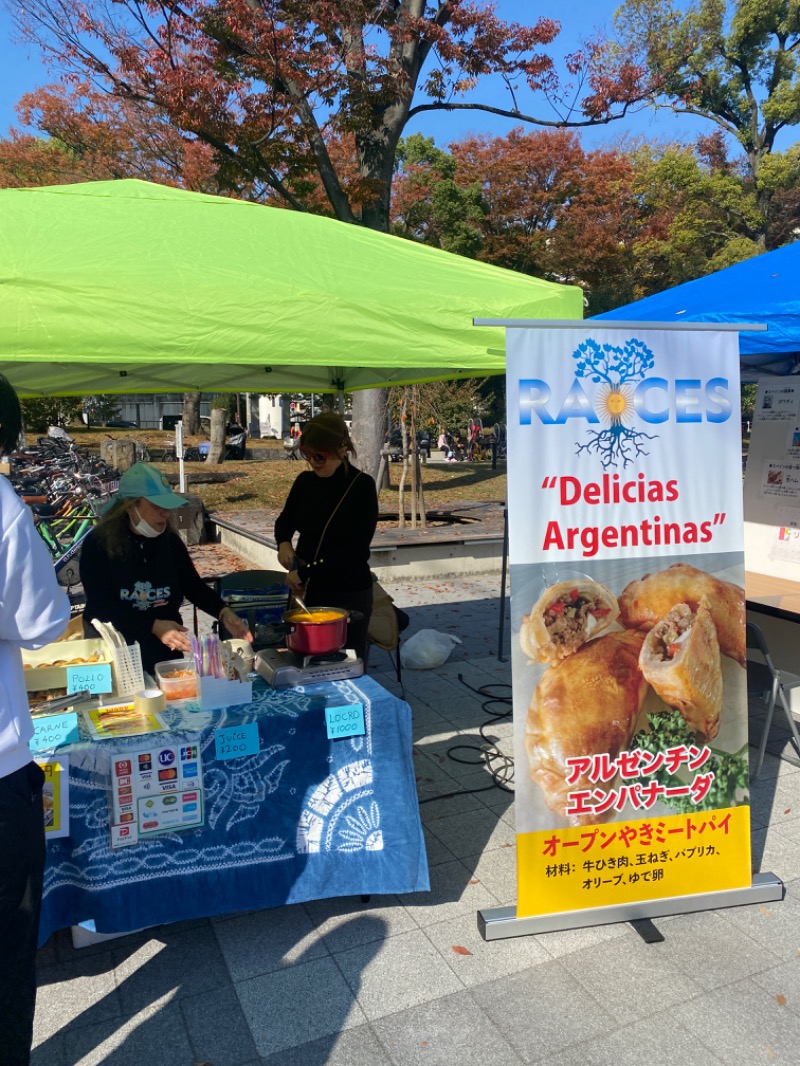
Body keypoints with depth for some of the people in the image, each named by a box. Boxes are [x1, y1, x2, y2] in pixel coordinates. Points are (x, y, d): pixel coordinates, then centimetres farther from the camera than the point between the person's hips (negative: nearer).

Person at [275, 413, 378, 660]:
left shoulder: (362, 485, -12)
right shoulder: (305, 481, 2)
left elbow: (356, 548, -16)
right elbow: (285, 520, 20)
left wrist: (305, 573, -16)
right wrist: (283, 542, -2)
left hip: (349, 594, -4)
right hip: (307, 589, 4)